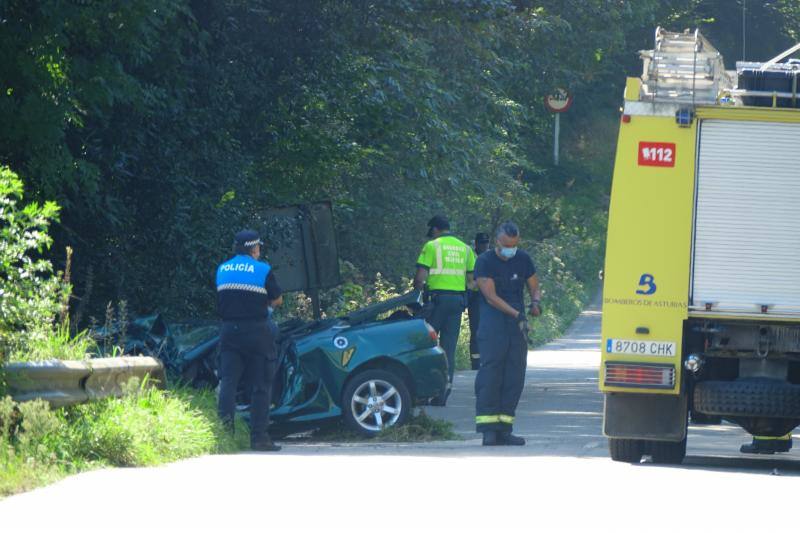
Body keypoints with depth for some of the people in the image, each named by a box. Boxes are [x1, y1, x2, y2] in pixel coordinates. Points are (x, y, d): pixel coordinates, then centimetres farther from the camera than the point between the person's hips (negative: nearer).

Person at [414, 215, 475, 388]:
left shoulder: (432, 246, -4)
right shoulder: (465, 248, 13)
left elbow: (420, 278, -9)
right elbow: (471, 279, 12)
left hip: (437, 297, -5)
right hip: (458, 299, 5)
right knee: (449, 348, 7)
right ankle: (445, 390, 3)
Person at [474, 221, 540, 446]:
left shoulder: (523, 260, 10)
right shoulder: (485, 261, -5)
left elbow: (533, 286, 18)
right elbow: (491, 296, -12)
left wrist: (535, 302, -6)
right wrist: (516, 314, -20)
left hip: (518, 326, 5)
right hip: (493, 324, -5)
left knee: (514, 376, 2)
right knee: (490, 373, -13)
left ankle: (504, 430, 5)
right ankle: (488, 429, -16)